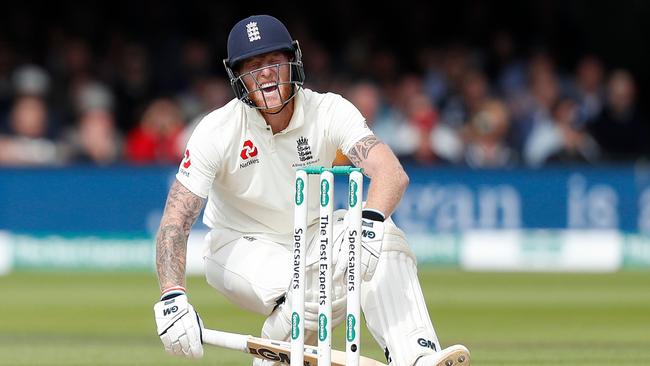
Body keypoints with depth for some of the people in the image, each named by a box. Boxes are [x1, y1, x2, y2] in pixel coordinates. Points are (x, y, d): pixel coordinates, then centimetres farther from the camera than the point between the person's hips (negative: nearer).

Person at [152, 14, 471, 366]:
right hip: (241, 245, -3)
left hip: (310, 237, 3)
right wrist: (172, 299, -40)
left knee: (384, 238, -27)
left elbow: (392, 173, -32)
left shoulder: (329, 111, -16)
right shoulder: (218, 130, -19)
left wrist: (370, 222, -54)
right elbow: (174, 223, -24)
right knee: (311, 290, -33)